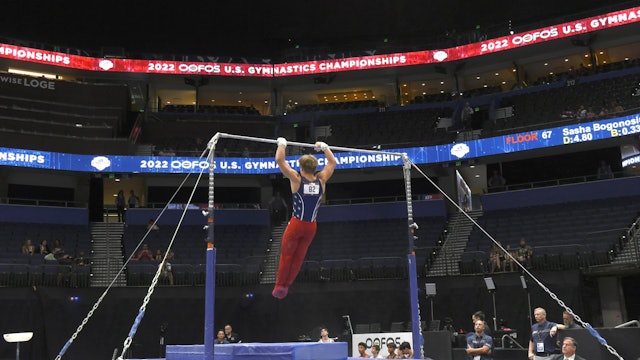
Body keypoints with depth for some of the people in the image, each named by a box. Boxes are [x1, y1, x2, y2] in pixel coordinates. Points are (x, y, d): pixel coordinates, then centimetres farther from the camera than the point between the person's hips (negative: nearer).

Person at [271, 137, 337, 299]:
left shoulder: (296, 179, -12)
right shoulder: (321, 180, -3)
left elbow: (279, 160, -10)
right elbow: (333, 162, 13)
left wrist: (282, 144, 4)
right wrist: (324, 146, 22)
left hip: (296, 224, -3)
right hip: (311, 226, 3)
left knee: (286, 255, 9)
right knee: (299, 257, 13)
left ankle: (280, 285, 10)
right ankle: (286, 285, 18)